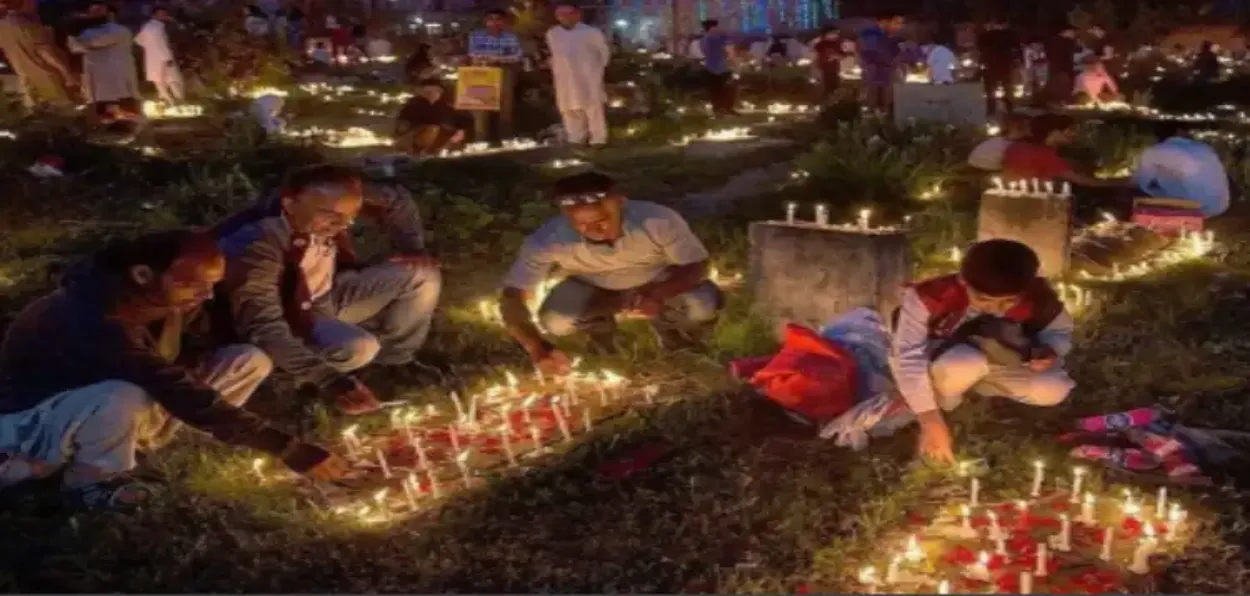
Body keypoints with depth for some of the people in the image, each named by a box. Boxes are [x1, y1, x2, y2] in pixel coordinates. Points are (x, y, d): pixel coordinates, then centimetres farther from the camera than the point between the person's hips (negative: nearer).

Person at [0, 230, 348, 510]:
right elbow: (189, 399, -38)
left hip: (108, 411, 7)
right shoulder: (96, 324, -37)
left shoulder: (172, 299, -12)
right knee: (125, 398, -45)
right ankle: (91, 480, -13)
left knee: (250, 361, -9)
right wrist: (288, 450, -38)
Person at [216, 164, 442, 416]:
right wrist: (333, 382, -44)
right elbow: (263, 330, -40)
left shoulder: (330, 202, -20)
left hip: (330, 296, 6)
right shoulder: (256, 246, -38)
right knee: (358, 348, -34)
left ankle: (395, 359, 13)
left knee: (422, 273, -7)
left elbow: (397, 200, 0)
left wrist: (413, 249, -11)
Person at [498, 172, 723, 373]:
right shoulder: (547, 240, -34)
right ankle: (602, 328, 9)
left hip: (659, 283, -1)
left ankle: (668, 327, 9)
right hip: (594, 289, 1)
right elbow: (511, 297, -31)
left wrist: (658, 294, -46)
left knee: (703, 306, -28)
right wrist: (537, 348, -49)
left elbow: (697, 266, -25)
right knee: (555, 321, -28)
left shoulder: (659, 220, -36)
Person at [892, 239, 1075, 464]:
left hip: (997, 360, 4)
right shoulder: (930, 297, -37)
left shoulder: (1038, 297, -25)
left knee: (1054, 390, -20)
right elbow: (907, 358, -37)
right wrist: (931, 421, -41)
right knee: (967, 364, -39)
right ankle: (942, 401, -4)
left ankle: (966, 382, 4)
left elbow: (1060, 330, -5)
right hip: (934, 358, -4)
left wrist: (1048, 352, -29)